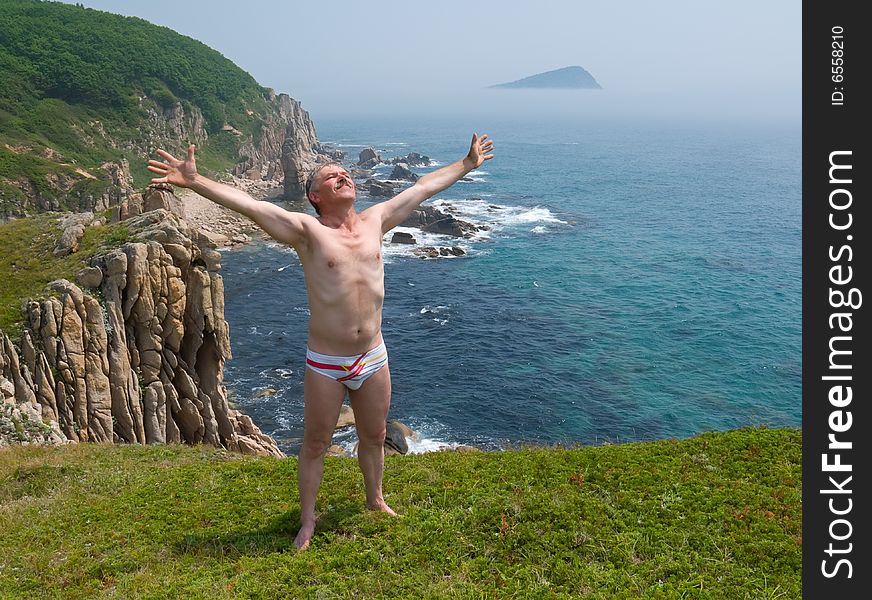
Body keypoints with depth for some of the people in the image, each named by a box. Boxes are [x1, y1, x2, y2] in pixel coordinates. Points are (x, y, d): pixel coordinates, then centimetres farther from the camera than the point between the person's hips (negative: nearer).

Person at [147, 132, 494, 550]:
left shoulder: (374, 221, 3)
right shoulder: (306, 230, -11)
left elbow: (423, 188, 12)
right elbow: (246, 204, -23)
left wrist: (467, 165, 21)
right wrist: (194, 182, -36)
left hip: (373, 357, 4)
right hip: (325, 364, -4)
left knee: (374, 436, 21)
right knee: (315, 443, 11)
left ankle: (375, 500, 45)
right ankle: (308, 520, 31)